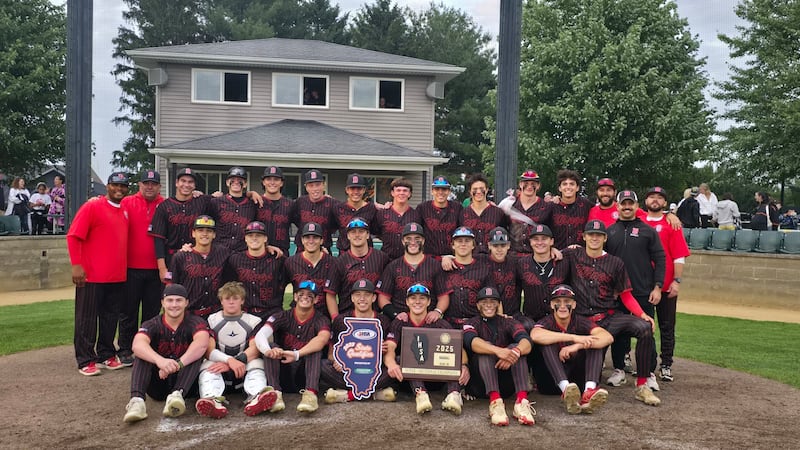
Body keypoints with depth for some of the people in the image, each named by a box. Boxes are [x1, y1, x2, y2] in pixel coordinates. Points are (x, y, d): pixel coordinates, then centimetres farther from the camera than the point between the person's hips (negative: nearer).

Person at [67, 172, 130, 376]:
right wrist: (77, 265, -16)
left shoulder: (125, 211, 12)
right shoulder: (92, 207, -7)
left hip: (118, 276, 6)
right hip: (92, 275, -6)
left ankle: (106, 355, 23)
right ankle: (86, 361, 8)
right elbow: (73, 236, -11)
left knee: (111, 317, 12)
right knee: (87, 319, 2)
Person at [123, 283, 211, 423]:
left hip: (184, 381, -1)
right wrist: (160, 360, -46)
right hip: (158, 384, 1)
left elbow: (202, 343, -28)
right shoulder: (153, 325, -3)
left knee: (196, 353, -24)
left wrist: (178, 364, -43)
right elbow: (137, 345, -25)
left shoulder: (195, 322, -5)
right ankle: (136, 400, -40)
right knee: (142, 354, -20)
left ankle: (176, 395, -43)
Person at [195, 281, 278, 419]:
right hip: (219, 368, 0)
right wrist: (230, 360, -27)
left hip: (244, 369, 0)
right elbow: (209, 350, -7)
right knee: (207, 365, -30)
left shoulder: (254, 321, 10)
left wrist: (238, 362, -25)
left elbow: (254, 349, -7)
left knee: (257, 363, -30)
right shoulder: (211, 320, 9)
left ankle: (256, 397, -59)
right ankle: (213, 400, -59)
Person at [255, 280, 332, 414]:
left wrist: (297, 354, -44)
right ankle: (275, 393, -37)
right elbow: (260, 335, -17)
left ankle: (311, 394, -42)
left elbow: (323, 338, -27)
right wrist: (268, 351, -41)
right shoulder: (283, 317, 1)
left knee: (315, 349, -25)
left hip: (306, 374, -1)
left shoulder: (321, 320, -3)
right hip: (283, 375, 1)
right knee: (272, 347, -21)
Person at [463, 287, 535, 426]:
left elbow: (526, 342, -10)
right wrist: (497, 350, -39)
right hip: (481, 377, -1)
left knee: (516, 347, -21)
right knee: (485, 348, -26)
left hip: (507, 376, 2)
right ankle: (495, 401, -46)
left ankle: (522, 401, -39)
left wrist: (515, 352, -35)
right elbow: (471, 341, -19)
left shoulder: (508, 323, 12)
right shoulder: (472, 323, 7)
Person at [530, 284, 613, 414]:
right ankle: (566, 390, -43)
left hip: (576, 378, 2)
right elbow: (535, 335, -32)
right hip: (551, 381, -2)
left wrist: (578, 346, -33)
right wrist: (574, 337, -35)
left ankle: (589, 391, -37)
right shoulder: (547, 322, -5)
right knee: (547, 342, -23)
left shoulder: (580, 322, 1)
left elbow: (608, 337, -18)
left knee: (594, 342, -14)